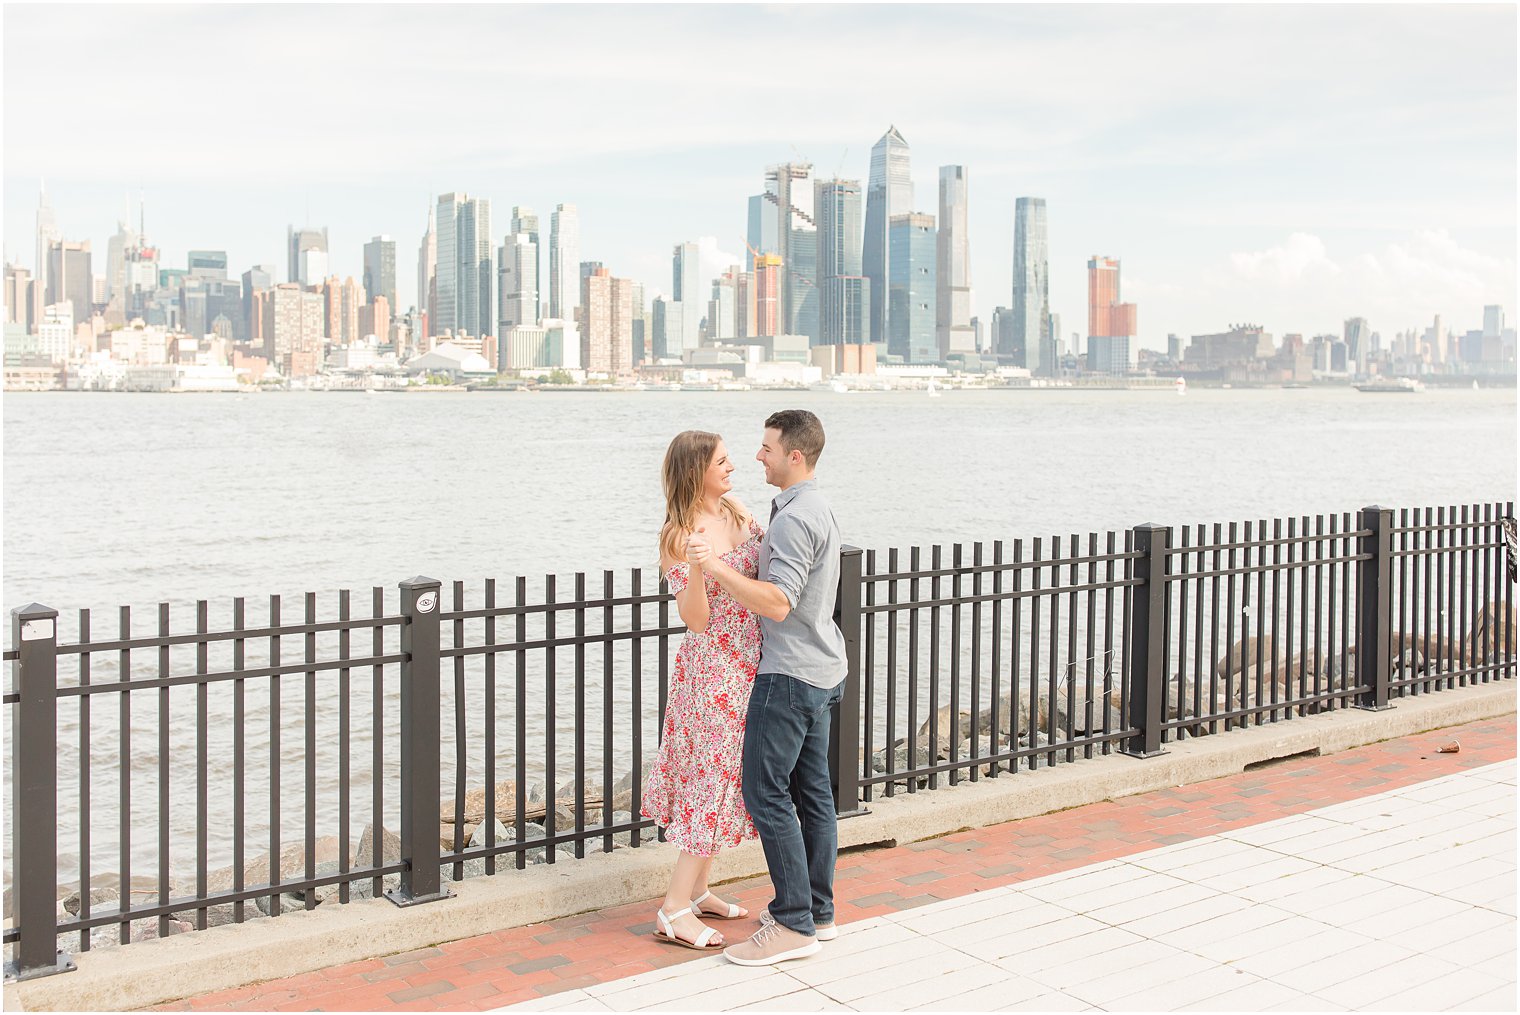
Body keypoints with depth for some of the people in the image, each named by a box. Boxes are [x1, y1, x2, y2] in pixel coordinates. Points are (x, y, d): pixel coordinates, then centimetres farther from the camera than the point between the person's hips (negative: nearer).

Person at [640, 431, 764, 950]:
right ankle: (675, 910, 0)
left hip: (748, 663, 7)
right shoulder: (680, 535, -15)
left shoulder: (736, 509, 5)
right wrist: (698, 569, -35)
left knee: (722, 775, 13)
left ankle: (696, 890, 24)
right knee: (715, 777, -6)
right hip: (714, 667, -7)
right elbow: (695, 618, -19)